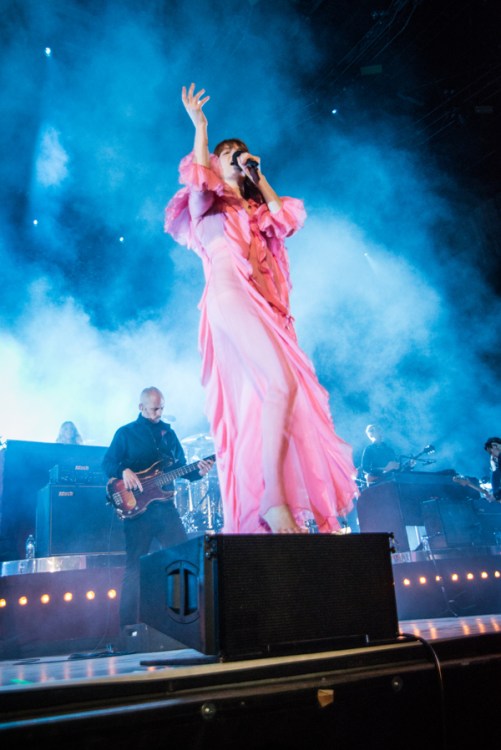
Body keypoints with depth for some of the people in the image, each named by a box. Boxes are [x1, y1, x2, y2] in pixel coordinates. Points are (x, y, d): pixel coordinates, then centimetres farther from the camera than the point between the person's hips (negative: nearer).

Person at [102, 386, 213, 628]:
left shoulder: (168, 432, 14)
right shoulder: (126, 433, 3)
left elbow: (180, 467, 15)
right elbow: (108, 462, -3)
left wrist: (197, 472, -4)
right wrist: (124, 471, -23)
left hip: (165, 505, 4)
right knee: (134, 566, 0)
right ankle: (128, 626, 11)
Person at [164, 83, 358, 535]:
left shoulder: (257, 209, 33)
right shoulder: (206, 204, 20)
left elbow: (286, 220, 13)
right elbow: (198, 179, -3)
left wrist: (259, 177, 21)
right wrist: (200, 125, 0)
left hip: (267, 304, 6)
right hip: (232, 295, -6)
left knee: (262, 400, -6)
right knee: (280, 385, -27)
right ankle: (273, 500, -27)